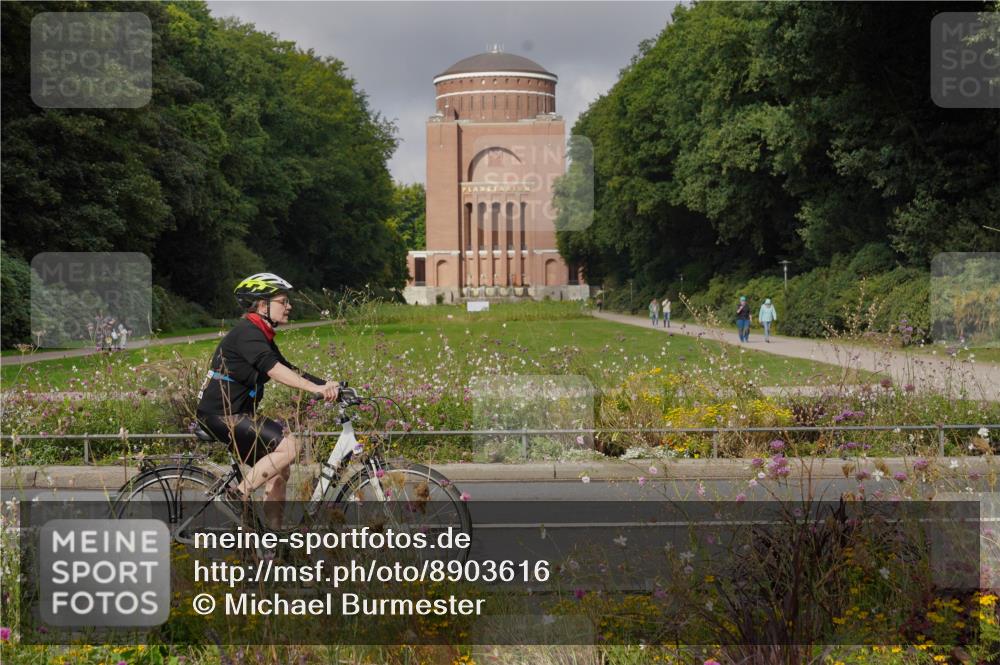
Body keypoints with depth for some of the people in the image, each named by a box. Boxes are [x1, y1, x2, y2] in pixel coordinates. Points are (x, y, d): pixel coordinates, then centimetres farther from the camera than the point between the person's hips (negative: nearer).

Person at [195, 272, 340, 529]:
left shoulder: (261, 336, 16)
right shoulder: (247, 333, -16)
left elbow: (289, 369, 17)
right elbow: (272, 368, -31)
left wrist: (326, 385, 6)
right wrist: (315, 388, -40)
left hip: (235, 413, 10)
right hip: (222, 414, -10)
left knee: (279, 471, 11)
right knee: (290, 446, -21)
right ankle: (239, 496, -14)